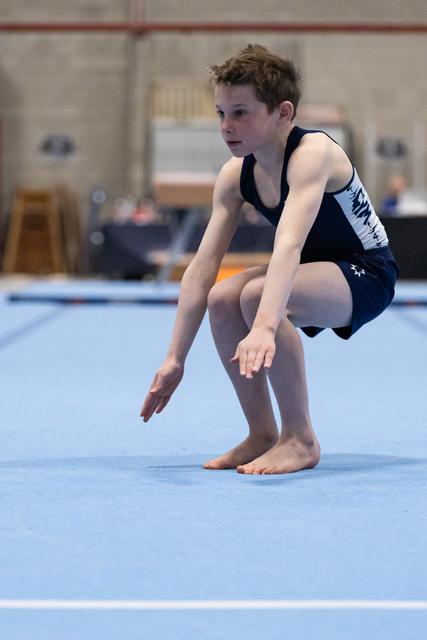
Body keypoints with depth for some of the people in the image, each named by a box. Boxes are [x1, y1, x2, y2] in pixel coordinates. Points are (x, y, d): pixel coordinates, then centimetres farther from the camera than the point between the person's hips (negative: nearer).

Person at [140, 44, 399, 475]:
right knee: (222, 298, -14)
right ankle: (262, 435, -2)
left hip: (366, 276, -8)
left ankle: (300, 439, -18)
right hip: (312, 273, 8)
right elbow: (202, 268, -9)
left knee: (257, 294, -30)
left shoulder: (312, 153, -27)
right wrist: (174, 359, -15)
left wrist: (264, 327, -56)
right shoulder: (235, 175, -6)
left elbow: (288, 246, -43)